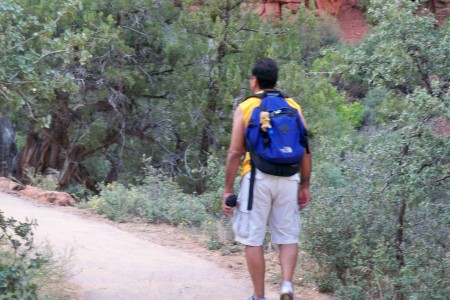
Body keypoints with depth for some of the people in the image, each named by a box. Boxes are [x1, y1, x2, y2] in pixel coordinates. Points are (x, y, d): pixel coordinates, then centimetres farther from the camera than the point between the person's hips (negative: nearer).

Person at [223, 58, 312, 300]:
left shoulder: (245, 108, 0)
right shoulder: (293, 107, 8)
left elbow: (235, 153, -4)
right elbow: (305, 151, 5)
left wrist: (228, 190, 1)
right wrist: (305, 185, 12)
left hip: (257, 178, -2)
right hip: (289, 180, 3)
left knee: (253, 239, 6)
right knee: (288, 237, 11)